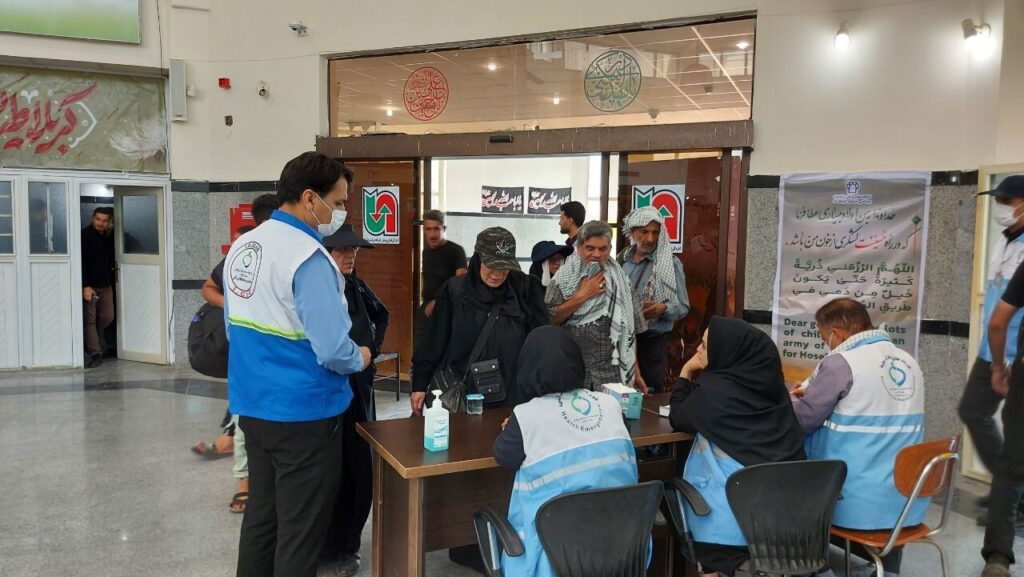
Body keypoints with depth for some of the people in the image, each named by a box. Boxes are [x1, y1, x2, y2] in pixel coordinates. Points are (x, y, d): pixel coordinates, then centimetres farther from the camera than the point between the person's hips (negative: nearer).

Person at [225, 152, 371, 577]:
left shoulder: (241, 246, 5)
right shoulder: (308, 257, -21)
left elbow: (236, 329, 14)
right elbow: (333, 350, -25)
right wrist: (360, 359, -5)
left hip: (253, 405, 8)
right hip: (302, 413, -8)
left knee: (261, 515, 21)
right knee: (300, 531, 6)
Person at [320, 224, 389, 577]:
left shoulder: (358, 287, 7)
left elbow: (381, 315, 26)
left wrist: (374, 346, 14)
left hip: (358, 391, 7)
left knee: (360, 471, 12)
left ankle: (348, 545, 30)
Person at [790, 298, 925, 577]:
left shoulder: (841, 362, -15)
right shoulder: (909, 362, 9)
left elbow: (802, 420, -8)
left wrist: (792, 398, 14)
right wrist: (813, 393, 26)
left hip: (857, 503, -7)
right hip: (905, 500, 7)